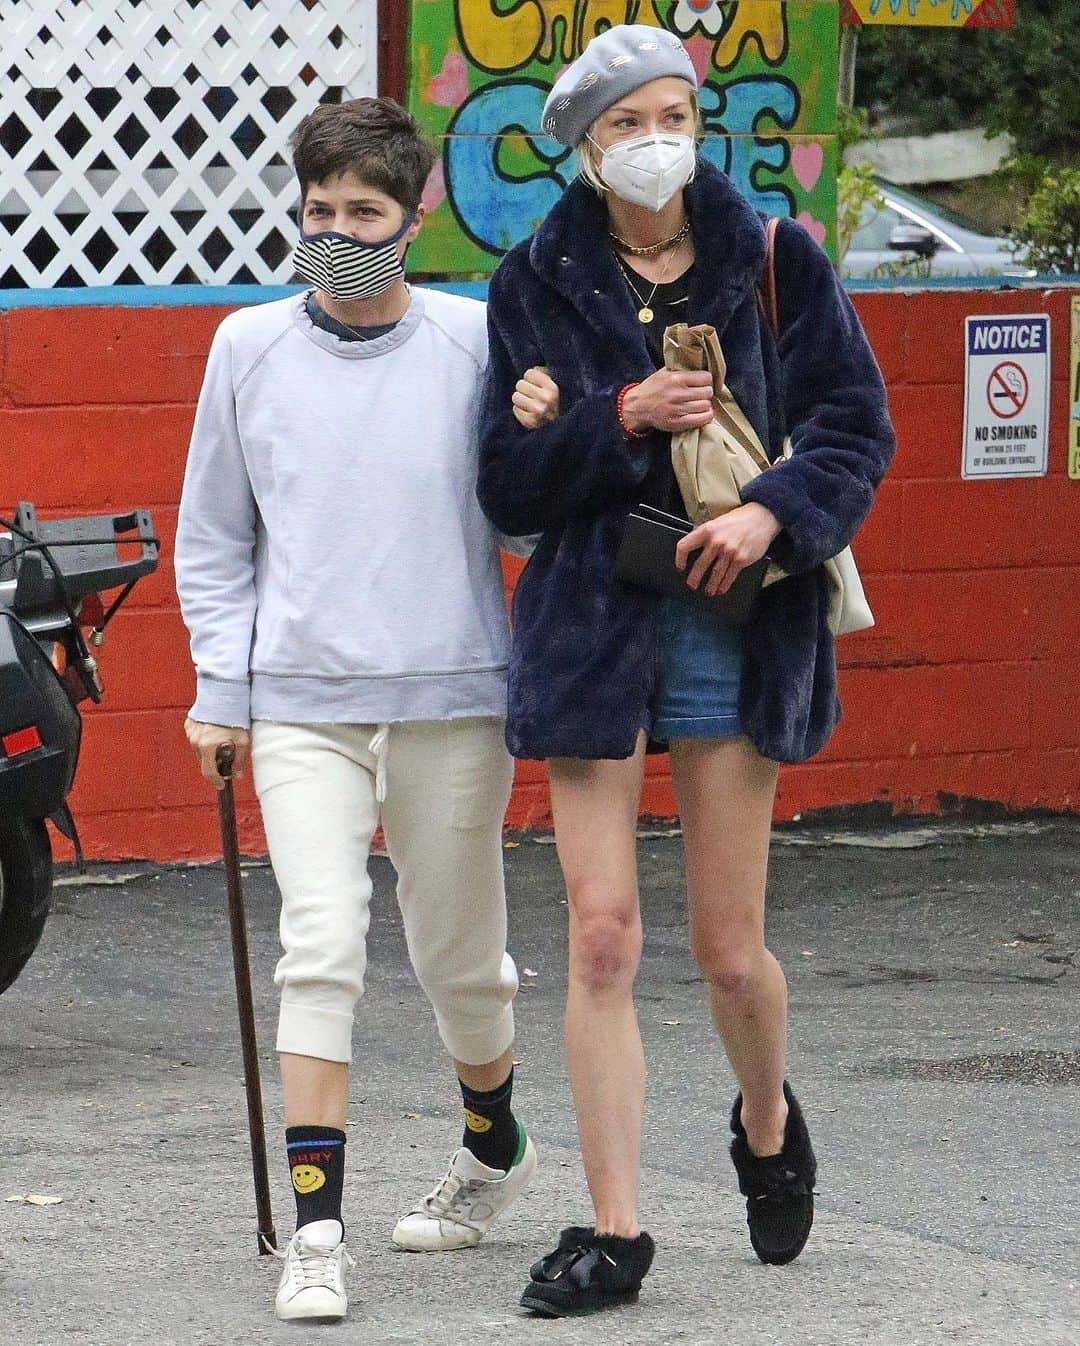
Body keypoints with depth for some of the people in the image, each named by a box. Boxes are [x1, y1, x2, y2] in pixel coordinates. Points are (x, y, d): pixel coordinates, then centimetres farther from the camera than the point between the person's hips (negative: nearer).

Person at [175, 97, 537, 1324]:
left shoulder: (476, 344, -2)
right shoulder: (250, 348, 3)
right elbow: (212, 534, 12)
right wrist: (220, 689, 7)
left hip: (453, 697, 0)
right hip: (301, 703, 0)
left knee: (458, 954, 12)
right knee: (321, 946, -14)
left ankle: (494, 1146, 40)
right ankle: (315, 1233, -12)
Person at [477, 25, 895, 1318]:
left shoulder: (774, 261, 3)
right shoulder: (538, 281, 4)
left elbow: (856, 425, 1)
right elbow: (508, 483, 2)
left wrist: (774, 511, -17)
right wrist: (620, 421, -14)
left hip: (737, 621, 0)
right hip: (594, 623, 0)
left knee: (730, 948, 3)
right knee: (601, 931, -7)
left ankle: (767, 1121, 35)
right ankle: (611, 1229, -2)